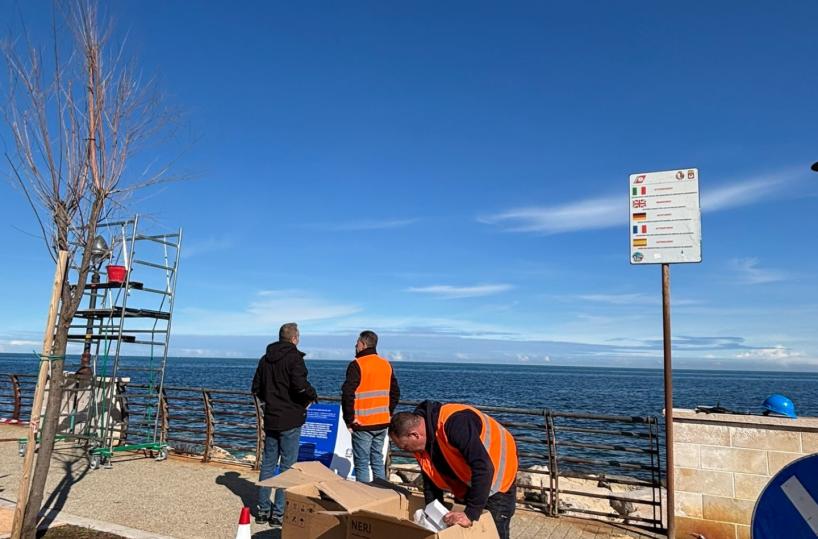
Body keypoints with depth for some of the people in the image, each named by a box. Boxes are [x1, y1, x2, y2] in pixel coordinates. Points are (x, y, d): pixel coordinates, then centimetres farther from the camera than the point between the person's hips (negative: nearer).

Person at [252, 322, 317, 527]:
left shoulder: (265, 358, 9)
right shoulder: (294, 357, -14)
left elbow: (256, 388, 13)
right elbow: (300, 385, -26)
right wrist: (312, 397, -8)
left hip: (270, 418, 7)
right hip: (290, 420, -7)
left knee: (268, 463, 15)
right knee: (287, 466, 2)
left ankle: (263, 510, 22)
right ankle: (279, 513, 7)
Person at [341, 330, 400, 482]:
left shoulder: (357, 365, -11)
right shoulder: (386, 365, 10)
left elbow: (347, 394, -17)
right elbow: (395, 393, 14)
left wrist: (349, 419, -9)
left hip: (362, 424, -6)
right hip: (382, 423, 6)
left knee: (361, 464, 1)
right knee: (378, 461, 15)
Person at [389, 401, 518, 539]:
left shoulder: (454, 422, -37)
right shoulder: (421, 442, -10)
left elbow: (484, 468, -39)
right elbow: (431, 478, 2)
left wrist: (470, 514, -38)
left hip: (497, 480, -8)